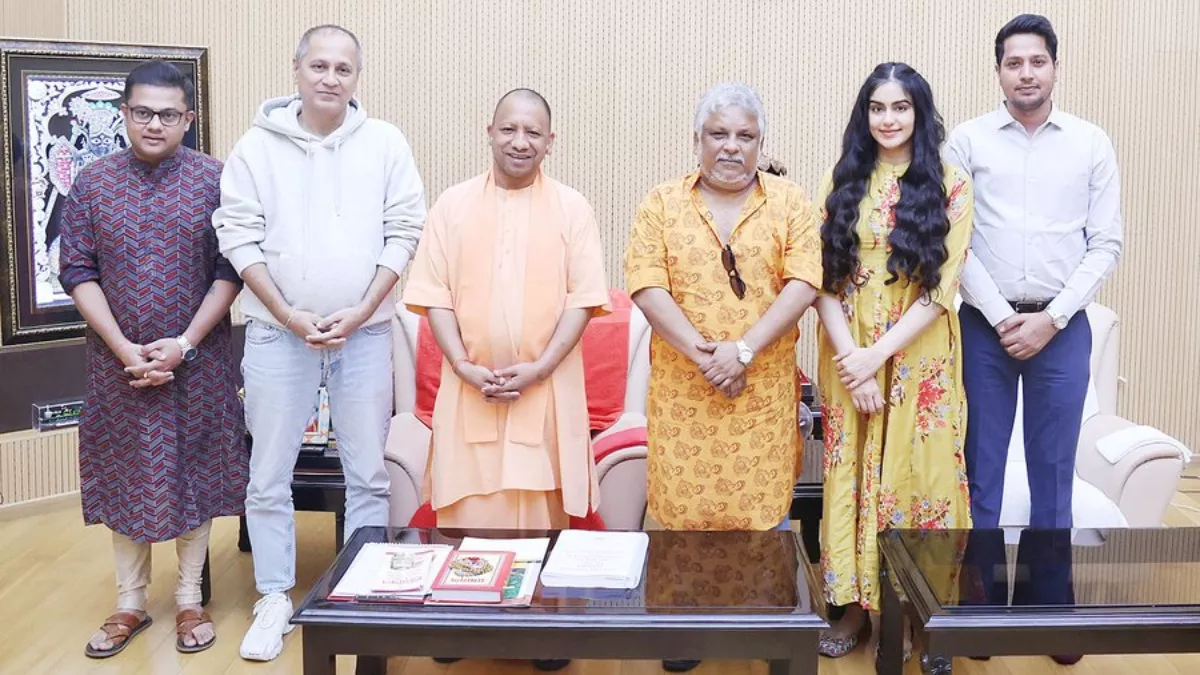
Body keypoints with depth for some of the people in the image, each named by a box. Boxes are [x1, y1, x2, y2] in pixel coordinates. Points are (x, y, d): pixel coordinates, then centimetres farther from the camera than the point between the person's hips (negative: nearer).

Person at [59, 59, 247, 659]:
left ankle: (189, 600, 23)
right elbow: (78, 272, 0)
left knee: (193, 473, 7)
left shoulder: (214, 179, -3)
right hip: (117, 362, 2)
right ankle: (130, 604, 25)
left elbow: (230, 271, -6)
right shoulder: (92, 183, 2)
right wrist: (126, 351, -10)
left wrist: (183, 345, -14)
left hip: (196, 362, -1)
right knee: (123, 476, 10)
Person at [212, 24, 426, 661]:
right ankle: (274, 598, 22)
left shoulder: (385, 143, 2)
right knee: (269, 475, 6)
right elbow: (238, 236, -2)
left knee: (368, 474, 8)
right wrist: (290, 316, -10)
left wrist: (360, 311, -10)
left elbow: (403, 232, -1)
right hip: (278, 333, 0)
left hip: (365, 333, 0)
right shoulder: (258, 145, 1)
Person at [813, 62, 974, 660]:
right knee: (853, 471, 7)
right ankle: (855, 600, 22)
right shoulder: (841, 181, 5)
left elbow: (941, 287, -7)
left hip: (917, 355, -1)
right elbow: (822, 277, -1)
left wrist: (878, 354, -15)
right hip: (848, 354, 2)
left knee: (913, 470, 4)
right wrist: (849, 357, -12)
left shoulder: (949, 187, 0)